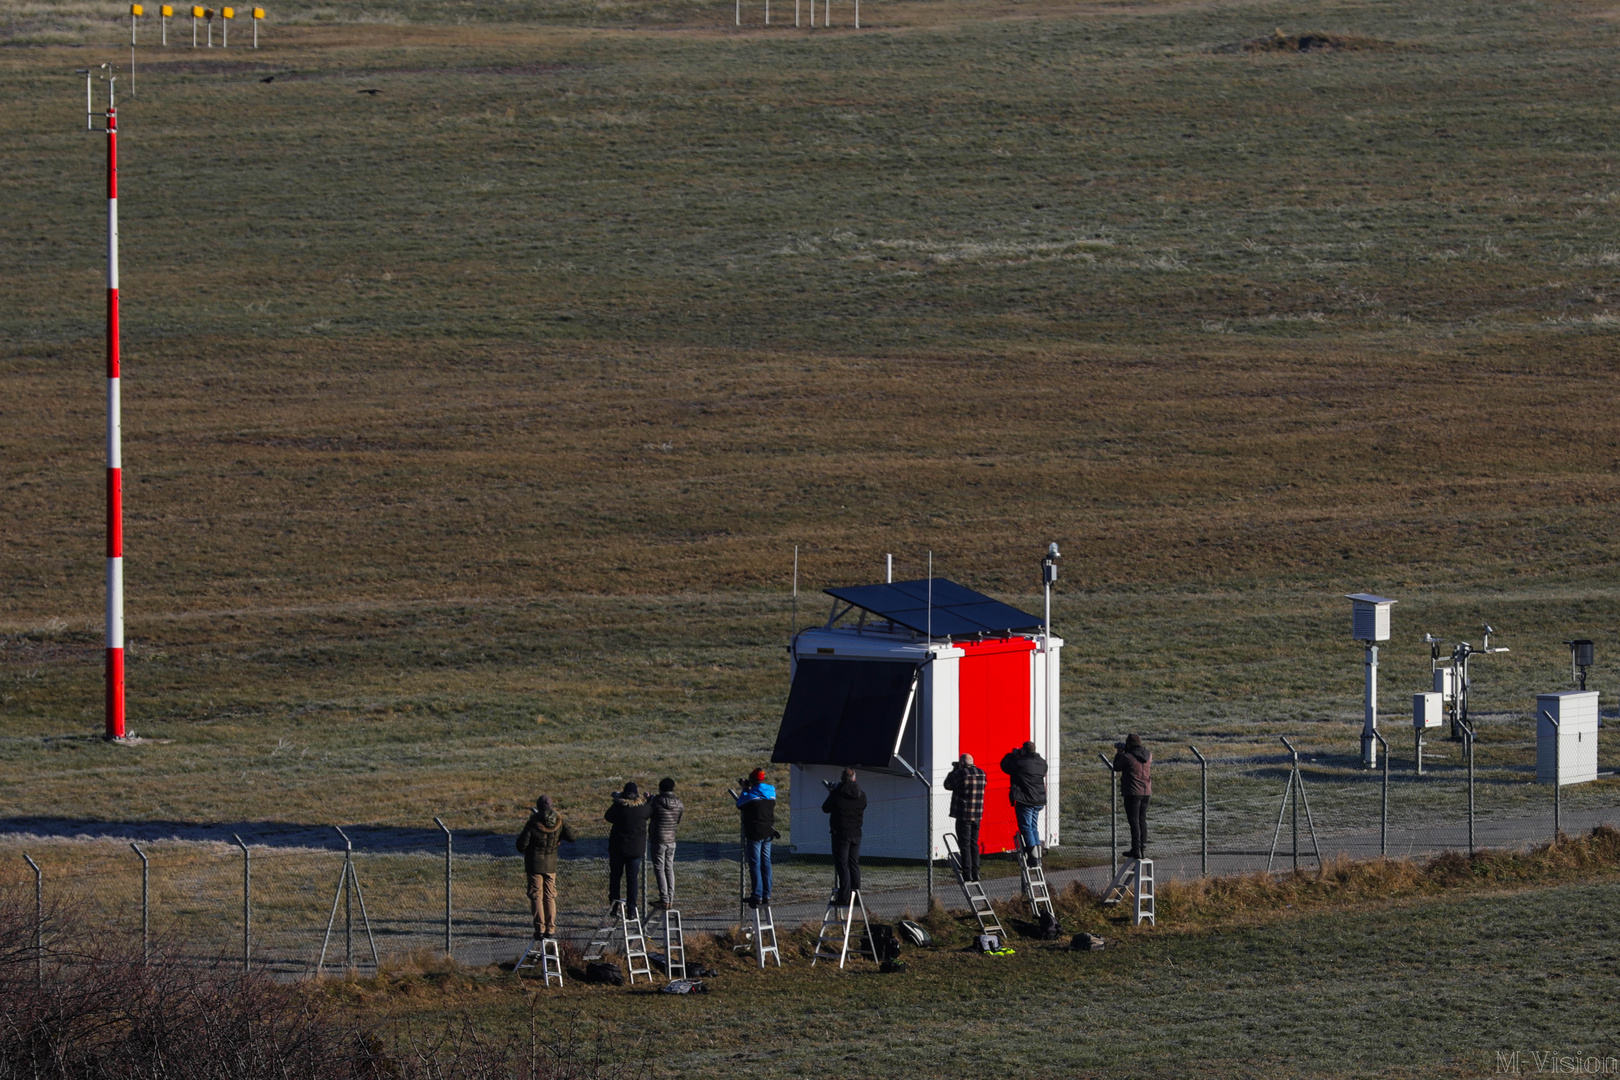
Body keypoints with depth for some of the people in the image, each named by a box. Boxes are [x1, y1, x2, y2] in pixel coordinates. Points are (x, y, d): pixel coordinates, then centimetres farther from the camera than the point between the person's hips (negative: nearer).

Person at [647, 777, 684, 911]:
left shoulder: (656, 801, -14)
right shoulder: (678, 804, -1)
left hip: (658, 841, -5)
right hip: (671, 841, 5)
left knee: (659, 869, -2)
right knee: (669, 869, 15)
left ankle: (664, 899, -8)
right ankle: (670, 899, 16)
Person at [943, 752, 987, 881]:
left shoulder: (960, 773, -12)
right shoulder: (981, 773, 6)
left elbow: (948, 785, 0)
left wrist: (954, 770, 12)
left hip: (963, 815, -6)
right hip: (977, 815, 6)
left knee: (964, 844, -4)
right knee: (974, 844, 14)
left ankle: (967, 874, -9)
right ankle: (975, 873, 13)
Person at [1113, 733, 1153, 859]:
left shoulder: (1127, 757, -15)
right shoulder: (1148, 756, 3)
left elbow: (1117, 768, 1)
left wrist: (1119, 753, 14)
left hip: (1132, 793, -6)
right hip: (1146, 792, 6)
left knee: (1134, 821, -3)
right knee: (1142, 820, 12)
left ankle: (1136, 850, -6)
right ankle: (1143, 849, 13)